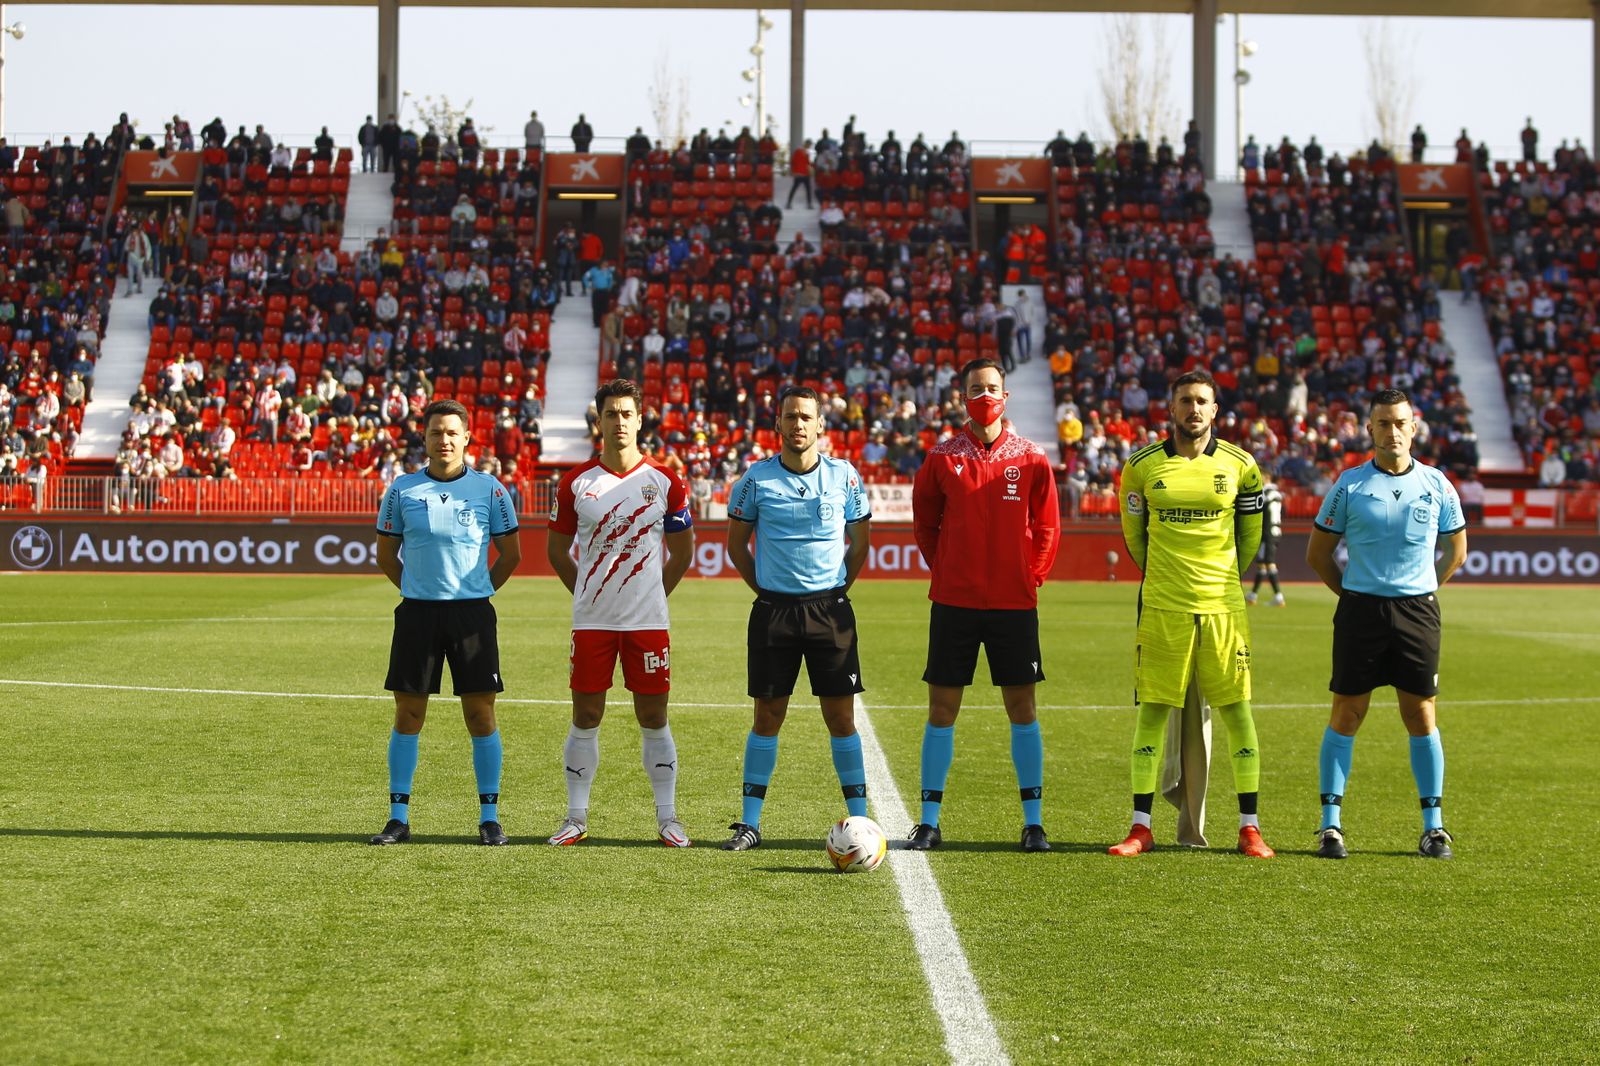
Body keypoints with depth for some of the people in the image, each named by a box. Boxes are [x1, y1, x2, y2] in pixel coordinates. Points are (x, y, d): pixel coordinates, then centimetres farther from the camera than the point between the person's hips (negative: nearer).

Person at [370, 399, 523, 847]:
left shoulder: (489, 489, 1)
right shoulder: (402, 489, 3)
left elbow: (510, 554, 10)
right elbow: (386, 554, 13)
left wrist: (479, 590, 6)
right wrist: (416, 589, 6)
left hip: (473, 613, -1)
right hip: (417, 612, 1)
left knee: (481, 714, 0)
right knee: (408, 714, 2)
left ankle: (489, 816, 8)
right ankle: (399, 817, 9)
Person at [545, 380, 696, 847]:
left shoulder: (665, 482, 1)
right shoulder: (575, 482, 2)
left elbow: (683, 550, 10)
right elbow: (556, 549, 11)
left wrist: (655, 594, 7)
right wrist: (587, 593, 7)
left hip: (648, 621, -1)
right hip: (591, 620, 1)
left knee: (653, 718, 2)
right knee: (585, 716, 3)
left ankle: (667, 818, 9)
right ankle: (576, 818, 12)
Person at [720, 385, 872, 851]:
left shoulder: (844, 476, 1)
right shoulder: (756, 479, 0)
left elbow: (859, 542, 12)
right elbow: (736, 543, 10)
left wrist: (837, 590, 6)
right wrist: (765, 590, 5)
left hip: (830, 609, 0)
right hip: (773, 609, 0)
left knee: (841, 716, 1)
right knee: (767, 716, 3)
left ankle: (859, 819, 8)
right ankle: (749, 823, 9)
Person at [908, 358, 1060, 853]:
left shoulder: (1031, 458, 2)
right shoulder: (943, 457, 2)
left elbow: (1046, 527, 9)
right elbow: (925, 520, 12)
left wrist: (1032, 576, 1)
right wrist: (943, 569, 3)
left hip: (1014, 602, 0)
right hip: (954, 600, 0)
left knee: (1022, 707, 3)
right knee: (942, 708, 2)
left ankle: (1034, 821, 10)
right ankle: (929, 822, 8)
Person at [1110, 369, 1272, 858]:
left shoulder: (1239, 465, 2)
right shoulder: (1142, 465, 2)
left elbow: (1251, 532, 15)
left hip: (1222, 606, 0)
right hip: (1162, 607, 0)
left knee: (1236, 709, 0)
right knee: (1153, 710, 1)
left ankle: (1249, 827, 7)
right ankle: (1141, 828, 7)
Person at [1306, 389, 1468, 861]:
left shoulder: (1436, 485, 4)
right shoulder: (1349, 485, -1)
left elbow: (1456, 549, 17)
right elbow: (1317, 553, 7)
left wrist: (1424, 591, 11)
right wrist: (1351, 592, 4)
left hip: (1417, 610, 1)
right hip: (1360, 610, -1)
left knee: (1421, 716, 3)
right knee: (1347, 714, -1)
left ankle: (1433, 826, 11)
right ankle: (1330, 825, 4)